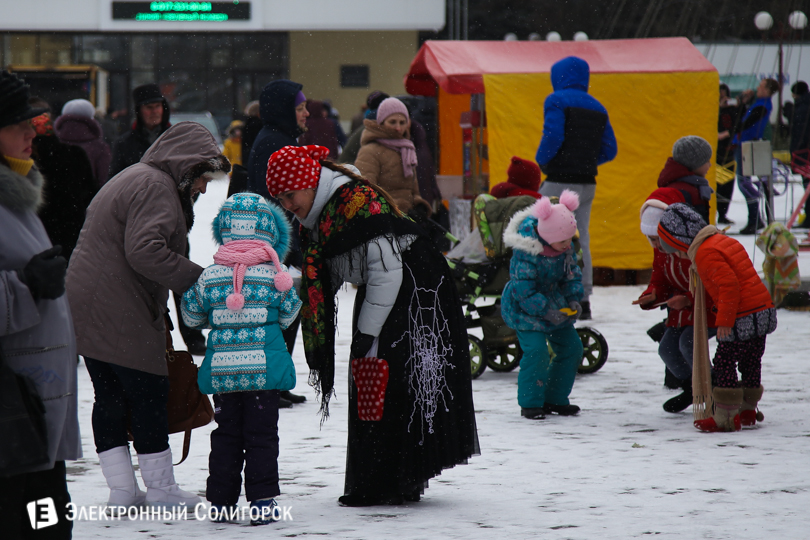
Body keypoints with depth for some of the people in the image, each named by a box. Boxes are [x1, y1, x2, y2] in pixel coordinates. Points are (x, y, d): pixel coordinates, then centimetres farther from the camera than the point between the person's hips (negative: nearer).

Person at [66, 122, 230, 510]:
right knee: (149, 393, -1)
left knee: (110, 397, 11)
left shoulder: (132, 179, 22)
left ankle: (121, 490, 13)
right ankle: (160, 489, 5)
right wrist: (197, 278, -20)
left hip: (84, 306, 10)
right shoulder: (156, 187, -12)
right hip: (119, 314, -10)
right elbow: (144, 251, -26)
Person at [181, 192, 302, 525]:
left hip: (222, 371, 2)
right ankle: (261, 503, 0)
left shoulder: (209, 277, 0)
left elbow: (192, 317, 12)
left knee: (226, 436, 13)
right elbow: (287, 316, 8)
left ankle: (222, 502, 14)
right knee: (262, 435, 3)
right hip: (264, 370, -2)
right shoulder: (275, 275, -4)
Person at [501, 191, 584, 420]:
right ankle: (530, 403, -6)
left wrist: (573, 300, -10)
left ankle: (555, 399, 19)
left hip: (556, 307, 7)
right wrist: (547, 312, -30)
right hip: (525, 309, -7)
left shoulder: (566, 248, -7)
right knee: (536, 350, -20)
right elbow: (524, 292, -28)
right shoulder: (525, 255, -29)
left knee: (571, 348, 7)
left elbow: (572, 274, 6)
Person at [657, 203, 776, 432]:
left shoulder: (706, 254, -15)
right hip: (764, 310, 10)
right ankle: (748, 410, 31)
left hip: (744, 318, -10)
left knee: (724, 362, -5)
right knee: (750, 362, 19)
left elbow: (729, 285, -24)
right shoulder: (722, 241, 17)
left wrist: (724, 320, -22)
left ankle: (725, 417, -5)